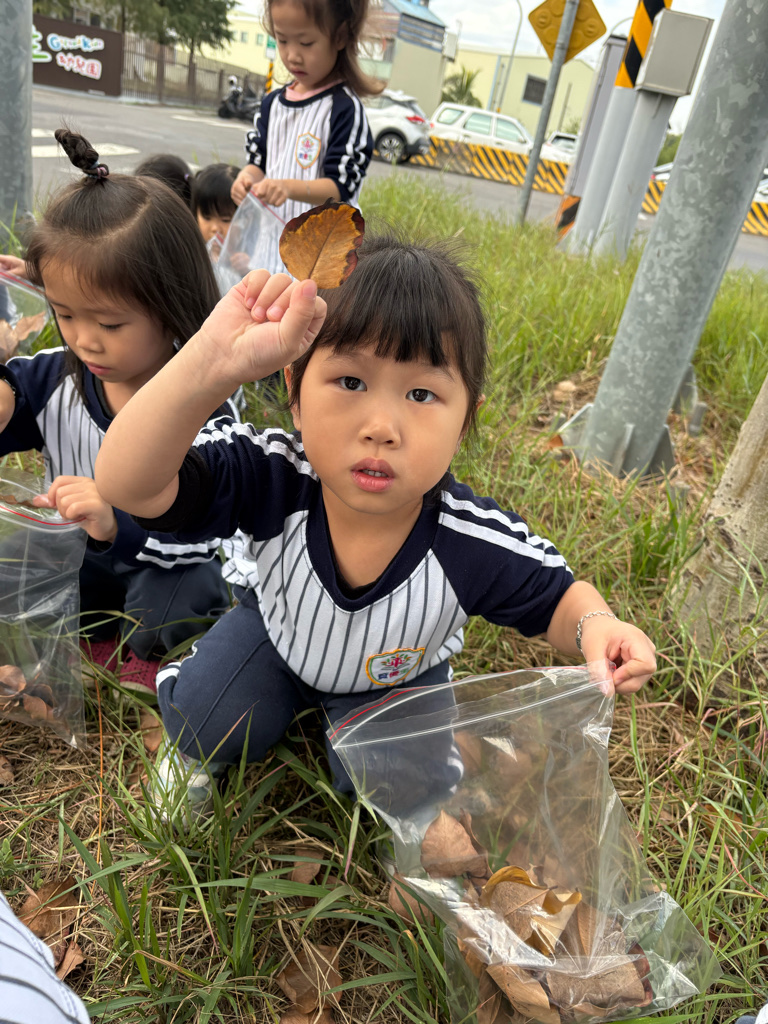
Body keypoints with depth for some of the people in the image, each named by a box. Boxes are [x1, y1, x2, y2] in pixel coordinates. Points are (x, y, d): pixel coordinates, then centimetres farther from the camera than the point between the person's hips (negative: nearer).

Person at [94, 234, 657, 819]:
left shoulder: (477, 545, -36)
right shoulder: (271, 478, -38)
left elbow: (556, 598, -16)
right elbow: (127, 483, -50)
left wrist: (595, 625, -42)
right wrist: (212, 364, -66)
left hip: (395, 671, 1)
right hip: (279, 626, 0)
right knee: (209, 720, -16)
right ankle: (199, 747, 23)